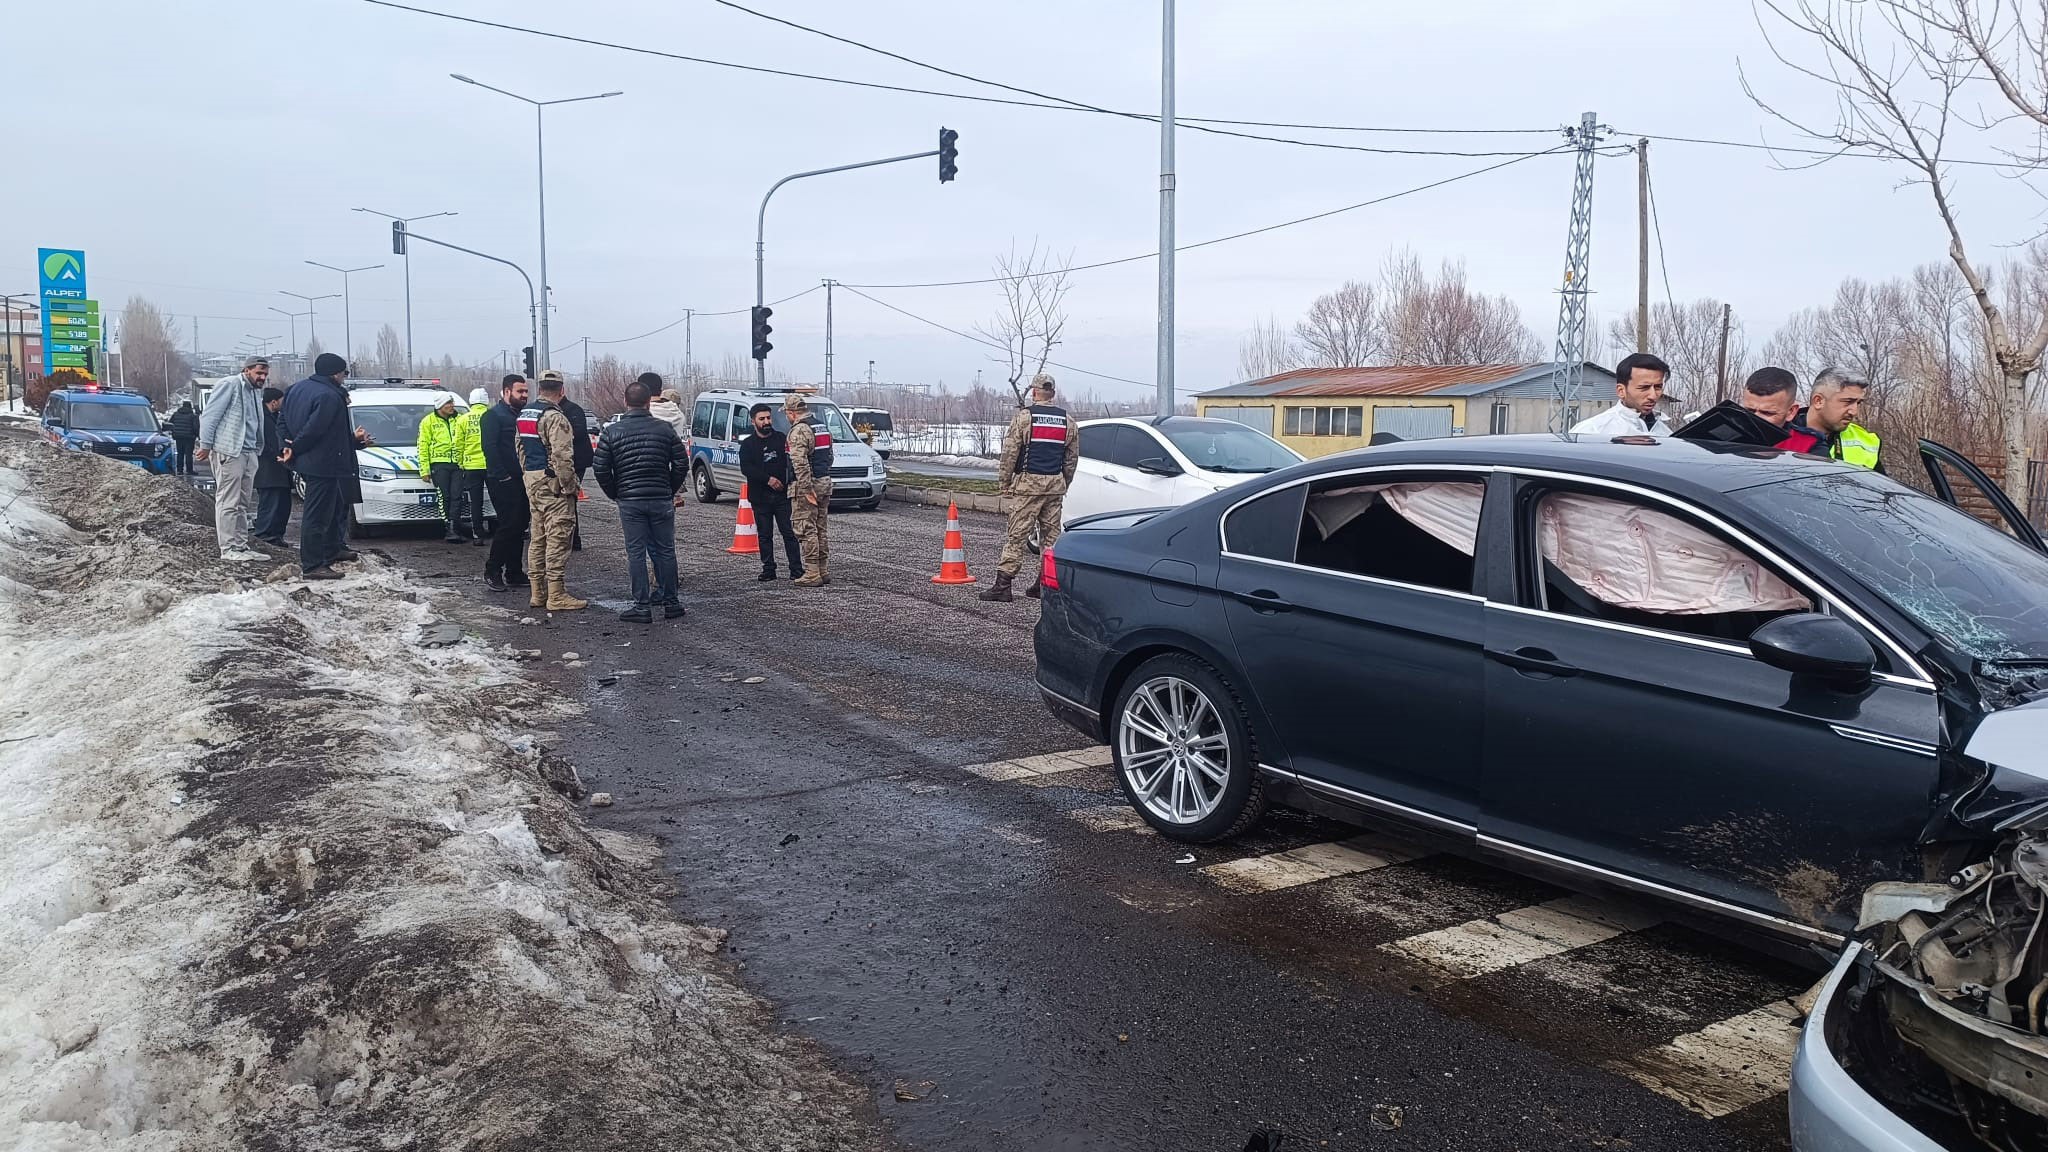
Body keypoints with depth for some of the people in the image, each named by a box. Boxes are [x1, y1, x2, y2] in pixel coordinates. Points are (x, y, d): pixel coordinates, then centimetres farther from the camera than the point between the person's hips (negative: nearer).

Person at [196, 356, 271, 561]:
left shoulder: (257, 392, 19)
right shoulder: (230, 385, -7)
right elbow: (210, 415, -11)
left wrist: (258, 449, 12)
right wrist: (206, 445, -13)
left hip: (249, 452, 9)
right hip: (228, 452, -9)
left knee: (243, 505, 12)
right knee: (228, 502, -6)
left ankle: (241, 547, 17)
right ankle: (228, 549, -5)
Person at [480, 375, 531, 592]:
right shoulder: (493, 416, -6)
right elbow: (489, 448, -15)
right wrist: (502, 475, -20)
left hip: (521, 480, 8)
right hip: (503, 482, -8)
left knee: (519, 527, 9)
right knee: (508, 525, -9)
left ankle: (514, 573, 16)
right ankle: (492, 571, 0)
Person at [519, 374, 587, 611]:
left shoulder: (524, 413, 14)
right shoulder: (554, 418, -16)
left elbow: (521, 448, 20)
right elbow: (562, 456, -21)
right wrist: (569, 487, -15)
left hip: (532, 481, 10)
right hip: (552, 484, -10)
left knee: (538, 537, 15)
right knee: (558, 538, -7)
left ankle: (538, 592, 20)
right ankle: (556, 596, -7)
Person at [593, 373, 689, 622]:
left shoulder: (611, 432, -2)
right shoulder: (665, 428, 0)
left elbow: (600, 468, -4)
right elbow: (681, 464, 0)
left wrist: (614, 495, 9)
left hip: (629, 501, -1)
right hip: (662, 499, 1)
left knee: (636, 552, 3)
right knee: (665, 550, 9)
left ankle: (642, 606, 2)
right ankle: (670, 602, 14)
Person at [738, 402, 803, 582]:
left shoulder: (782, 439, 7)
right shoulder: (748, 444, 5)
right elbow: (745, 468, -8)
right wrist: (768, 479, -18)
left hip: (782, 494, -1)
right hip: (760, 497, 1)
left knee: (789, 532, -3)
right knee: (765, 535, 7)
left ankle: (797, 570, -1)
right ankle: (768, 570, 14)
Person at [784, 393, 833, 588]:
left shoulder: (799, 430, -15)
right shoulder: (823, 427, 14)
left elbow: (800, 463, -23)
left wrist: (807, 489, -23)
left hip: (805, 486, -9)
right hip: (825, 483, 9)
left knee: (807, 530, -5)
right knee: (820, 529, 13)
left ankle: (812, 574, -6)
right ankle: (822, 571, 17)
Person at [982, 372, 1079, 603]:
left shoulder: (1024, 416, -5)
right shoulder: (1068, 421, 11)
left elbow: (1010, 452, -6)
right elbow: (1072, 458, 15)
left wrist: (1005, 482, 2)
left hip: (1028, 482, -4)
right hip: (1056, 484, 5)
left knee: (1017, 535, -6)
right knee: (1051, 535, 10)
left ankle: (1003, 586, -7)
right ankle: (1045, 584, 13)